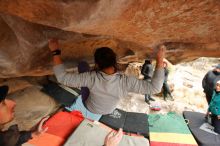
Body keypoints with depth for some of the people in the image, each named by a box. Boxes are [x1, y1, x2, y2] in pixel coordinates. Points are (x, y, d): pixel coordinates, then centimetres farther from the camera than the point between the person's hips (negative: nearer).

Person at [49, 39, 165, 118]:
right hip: (107, 113, 2)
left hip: (88, 110, -1)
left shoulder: (92, 78, -38)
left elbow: (62, 77, -33)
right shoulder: (125, 82, -34)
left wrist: (55, 52, -27)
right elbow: (155, 87, -28)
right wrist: (160, 60, -28)